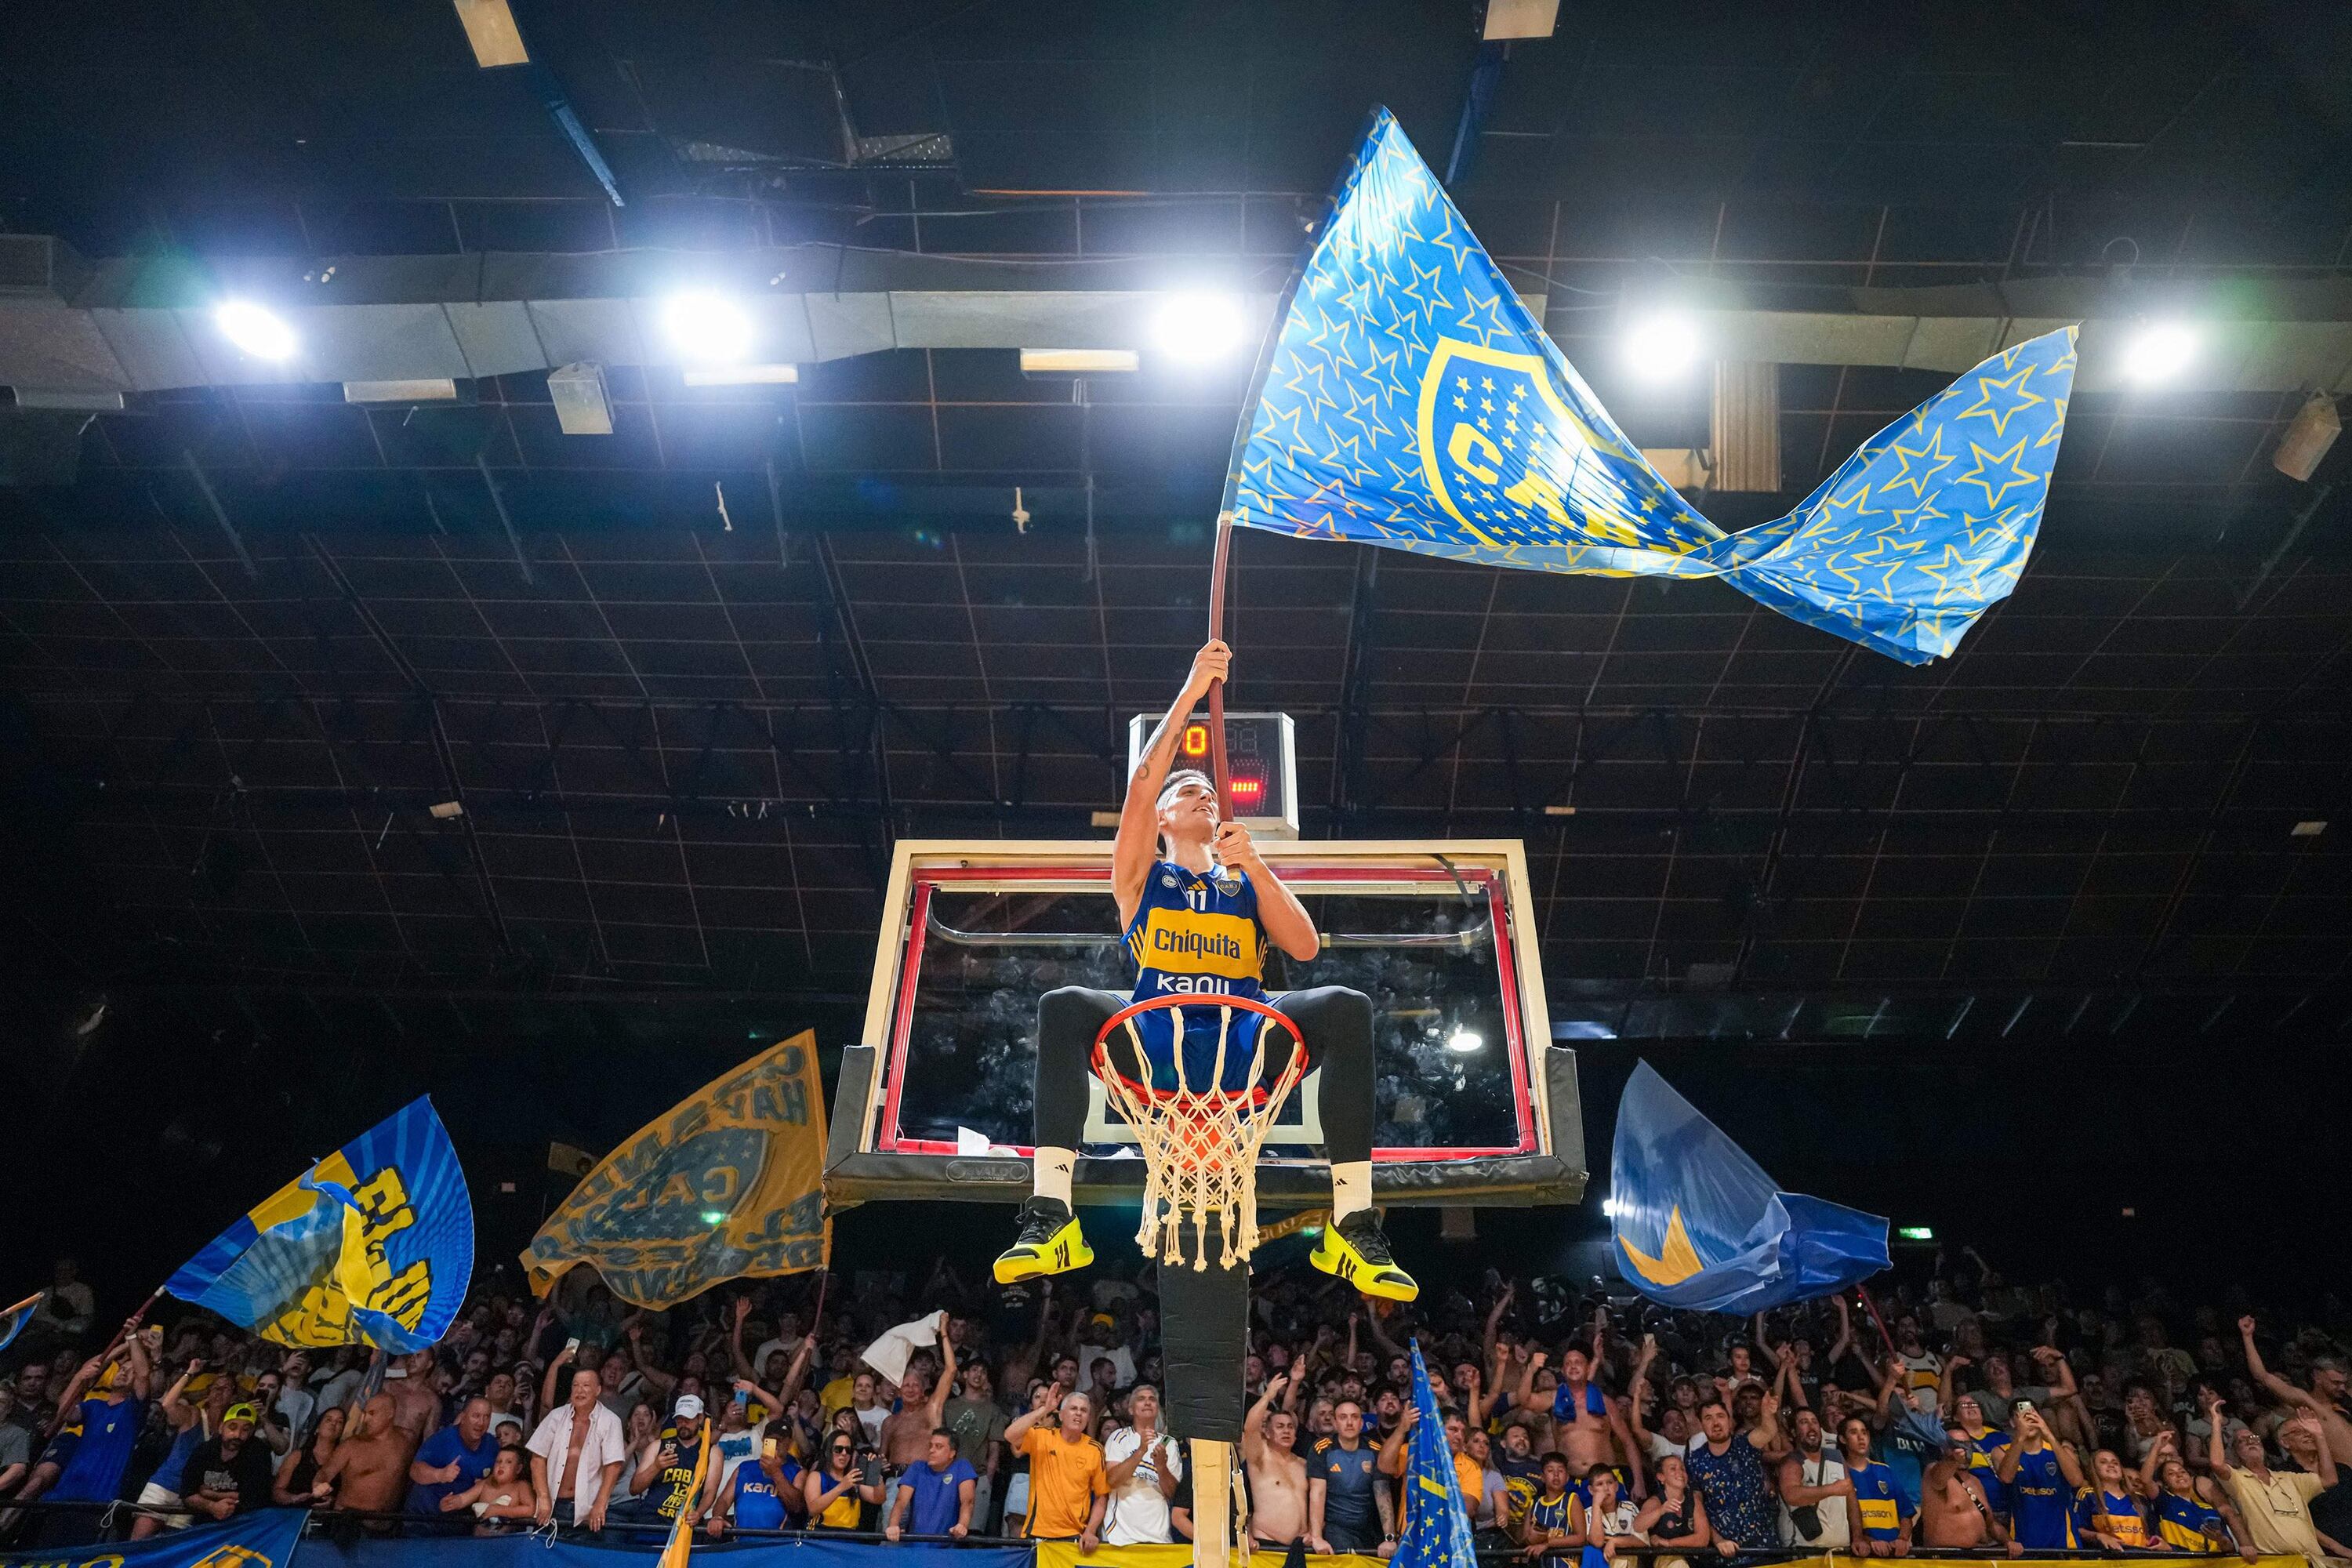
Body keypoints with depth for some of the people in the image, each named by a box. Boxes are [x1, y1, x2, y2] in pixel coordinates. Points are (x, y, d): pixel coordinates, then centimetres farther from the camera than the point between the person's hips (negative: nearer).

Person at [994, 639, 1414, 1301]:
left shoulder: (1249, 882, 24)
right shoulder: (1140, 876, 18)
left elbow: (1306, 947, 6)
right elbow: (1141, 783, 1)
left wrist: (1253, 863, -6)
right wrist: (1191, 692, -4)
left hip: (1244, 1044, 2)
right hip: (1152, 1044, -1)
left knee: (1347, 1008, -25)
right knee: (1063, 1006, -29)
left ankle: (1353, 1227, -26)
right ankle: (1050, 1218, -33)